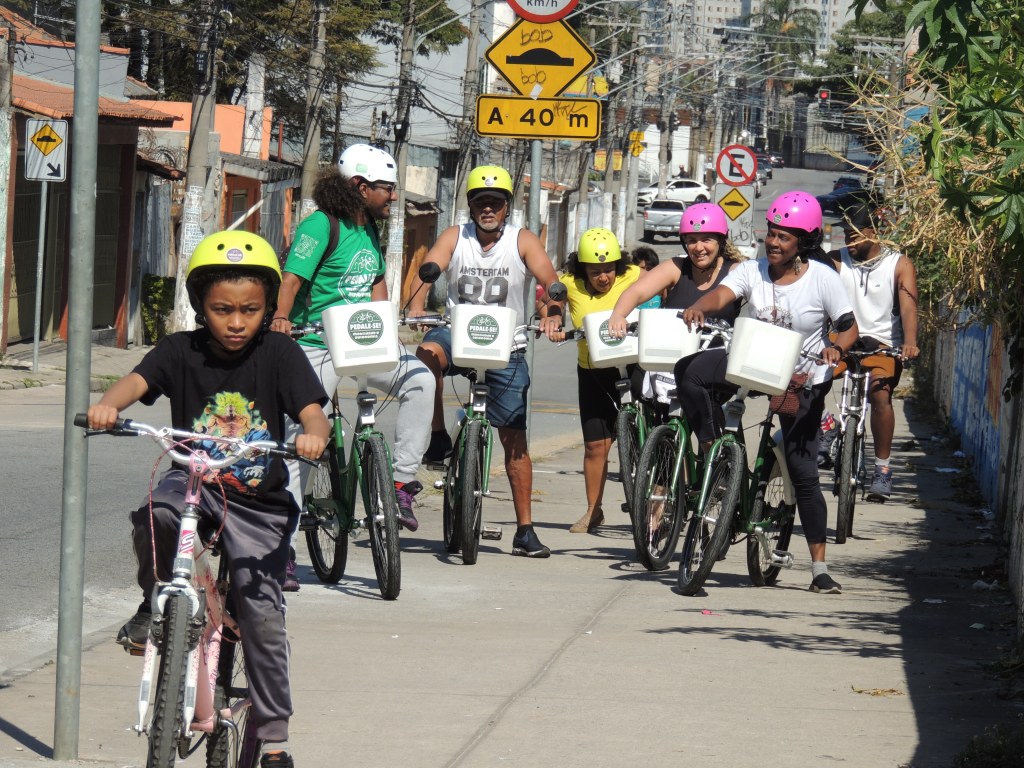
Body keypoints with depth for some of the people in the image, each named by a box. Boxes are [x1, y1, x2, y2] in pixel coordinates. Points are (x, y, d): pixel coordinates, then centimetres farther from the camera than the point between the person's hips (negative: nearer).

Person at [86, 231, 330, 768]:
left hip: (259, 502, -1)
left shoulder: (279, 354, -6)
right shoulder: (182, 351, -4)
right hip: (195, 478, 1)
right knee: (155, 514, -34)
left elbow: (312, 411, -17)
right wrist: (109, 404, -43)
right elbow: (138, 380, -20)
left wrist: (313, 435, -41)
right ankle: (154, 603, -5)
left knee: (262, 610, -7)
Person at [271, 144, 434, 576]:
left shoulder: (370, 230, 12)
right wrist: (281, 318, -37)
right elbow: (292, 279, -20)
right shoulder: (321, 225, -12)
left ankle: (402, 482, -7)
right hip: (316, 344, -7)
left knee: (419, 379, -17)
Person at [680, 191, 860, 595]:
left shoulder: (823, 278, -11)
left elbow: (849, 326, -7)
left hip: (803, 381, -3)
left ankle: (820, 568, -1)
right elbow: (722, 293, -24)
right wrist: (699, 306, -47)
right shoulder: (752, 271, -7)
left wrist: (837, 347, -30)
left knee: (803, 471, -7)